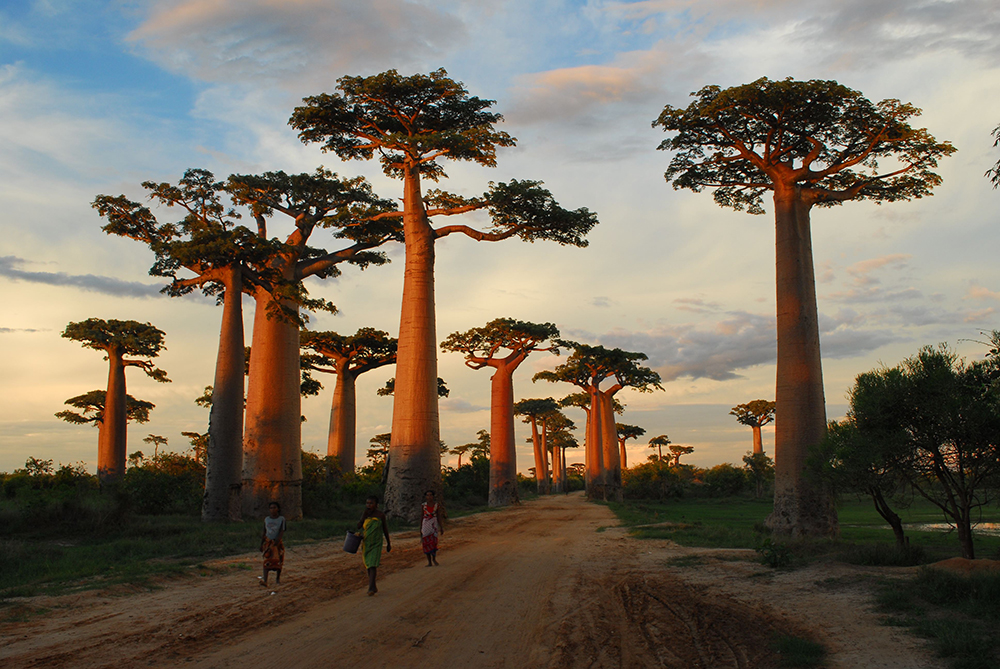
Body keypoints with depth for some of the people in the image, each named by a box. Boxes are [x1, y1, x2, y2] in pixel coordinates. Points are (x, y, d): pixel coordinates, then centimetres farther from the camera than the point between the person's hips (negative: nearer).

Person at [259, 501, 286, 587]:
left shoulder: (281, 519, -4)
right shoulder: (266, 519, 5)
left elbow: (282, 532, -11)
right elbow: (264, 532, 12)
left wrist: (276, 543, -23)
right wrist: (261, 544, 10)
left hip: (278, 542, -1)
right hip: (268, 542, 1)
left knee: (278, 561, 5)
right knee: (267, 561, -12)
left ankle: (278, 579, 22)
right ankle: (265, 580, -20)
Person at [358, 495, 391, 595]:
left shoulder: (380, 515, -4)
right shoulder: (364, 514, 2)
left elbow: (385, 529, 6)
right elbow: (359, 526, -11)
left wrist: (388, 543, 12)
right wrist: (365, 514, -17)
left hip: (376, 544, -4)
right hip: (366, 543, 4)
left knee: (373, 565, -16)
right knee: (368, 565, 11)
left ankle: (371, 588, -20)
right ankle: (373, 587, 24)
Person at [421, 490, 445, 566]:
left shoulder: (437, 505, 1)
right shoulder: (423, 505, 2)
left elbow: (439, 517, 3)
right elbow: (421, 517, 5)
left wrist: (441, 528, 0)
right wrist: (420, 529, 3)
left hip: (434, 525, -1)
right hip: (425, 525, 1)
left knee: (433, 542, -12)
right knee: (426, 543, -1)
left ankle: (434, 558, 13)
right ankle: (429, 562, 8)